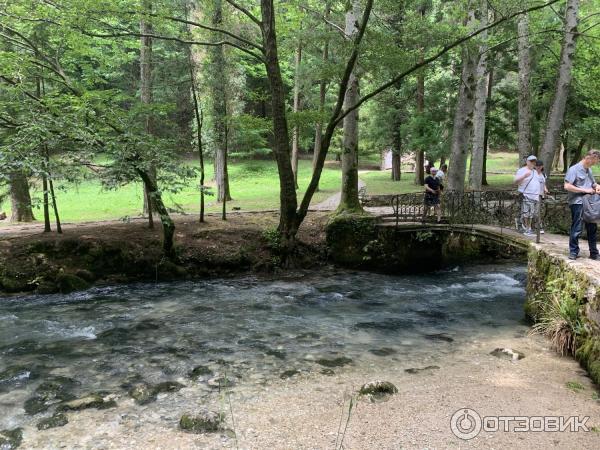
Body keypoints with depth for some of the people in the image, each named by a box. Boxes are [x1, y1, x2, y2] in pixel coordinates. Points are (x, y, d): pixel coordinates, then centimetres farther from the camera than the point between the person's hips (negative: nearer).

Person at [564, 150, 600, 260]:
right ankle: (573, 252, 6)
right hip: (578, 203, -7)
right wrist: (585, 190, -16)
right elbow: (567, 186, -16)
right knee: (576, 229, -4)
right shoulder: (574, 169, -8)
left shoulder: (589, 170, 16)